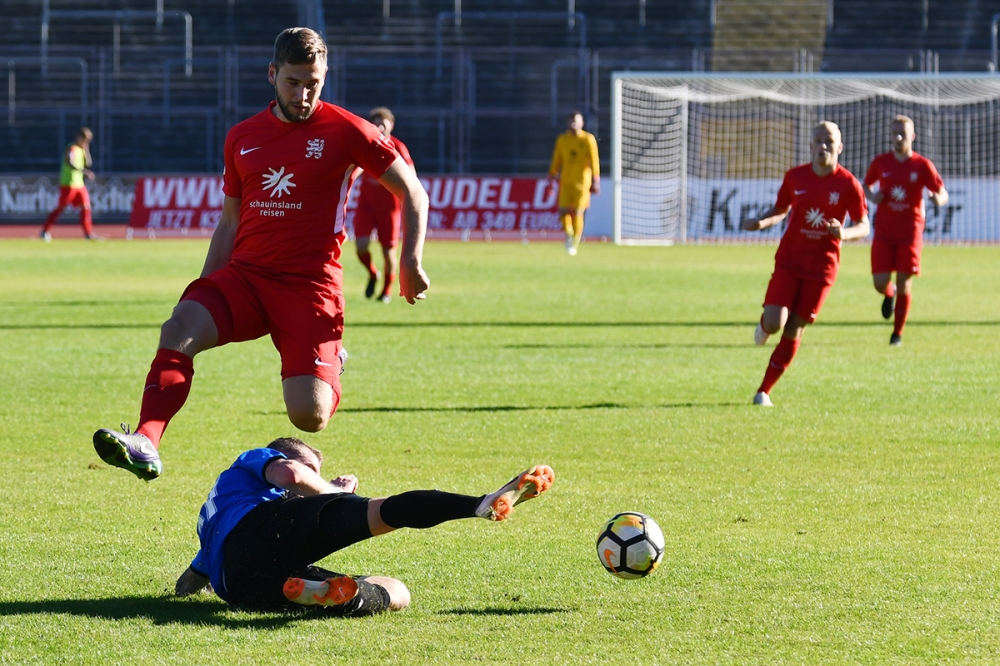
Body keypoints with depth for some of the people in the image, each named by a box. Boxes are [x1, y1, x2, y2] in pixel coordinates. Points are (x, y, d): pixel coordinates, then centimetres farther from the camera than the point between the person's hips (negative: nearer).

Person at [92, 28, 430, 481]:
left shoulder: (345, 132, 0)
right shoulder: (243, 138, 13)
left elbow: (412, 192, 7)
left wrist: (411, 261, -4)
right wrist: (205, 290, 18)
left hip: (310, 285, -3)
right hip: (245, 275, 3)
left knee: (308, 417, -14)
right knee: (179, 328, -28)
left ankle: (329, 365, 23)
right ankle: (145, 443, -37)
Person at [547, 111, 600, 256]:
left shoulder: (588, 139, -1)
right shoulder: (562, 139, 9)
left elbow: (594, 161, -3)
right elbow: (556, 161, 12)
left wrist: (595, 182, -8)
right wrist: (552, 179, 9)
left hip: (582, 182, -3)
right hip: (565, 182, 3)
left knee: (577, 214, -5)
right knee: (564, 211, -7)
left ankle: (575, 244, 7)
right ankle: (569, 234, 22)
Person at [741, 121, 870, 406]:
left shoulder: (848, 184, -7)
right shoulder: (795, 177, -1)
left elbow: (864, 226, -2)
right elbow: (780, 210, 12)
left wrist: (845, 233, -25)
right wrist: (761, 222, -9)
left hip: (821, 265, -1)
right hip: (789, 259, 1)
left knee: (793, 330, 0)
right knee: (774, 323, -17)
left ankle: (764, 391, 12)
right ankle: (764, 326, 23)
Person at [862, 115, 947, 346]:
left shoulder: (923, 165, -5)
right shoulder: (880, 162, 1)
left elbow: (943, 194, -2)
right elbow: (866, 184, 17)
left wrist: (938, 198, -27)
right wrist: (872, 196, -7)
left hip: (910, 233, -2)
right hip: (884, 232, 2)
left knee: (904, 284, -3)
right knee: (880, 283, -6)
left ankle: (897, 333, 14)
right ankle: (889, 294, 33)